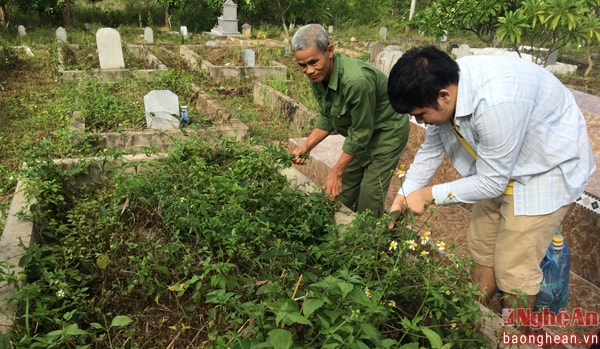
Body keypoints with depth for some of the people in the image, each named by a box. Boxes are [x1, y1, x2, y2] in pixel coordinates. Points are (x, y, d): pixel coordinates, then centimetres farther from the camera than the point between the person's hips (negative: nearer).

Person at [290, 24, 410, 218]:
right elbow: (326, 118, 0)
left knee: (369, 197, -7)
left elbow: (362, 133, -27)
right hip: (361, 131, 7)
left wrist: (336, 171, -20)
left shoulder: (356, 80, -37)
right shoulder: (317, 76, -12)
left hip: (386, 130, -7)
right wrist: (306, 147, -13)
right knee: (343, 194, 10)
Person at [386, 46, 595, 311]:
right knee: (481, 246, 16)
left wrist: (427, 195, -20)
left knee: (513, 268, -2)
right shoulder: (441, 84, -15)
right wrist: (403, 196, -5)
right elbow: (431, 149, 0)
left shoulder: (496, 102, -39)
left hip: (547, 168, -7)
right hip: (496, 169, 8)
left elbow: (492, 182, -27)